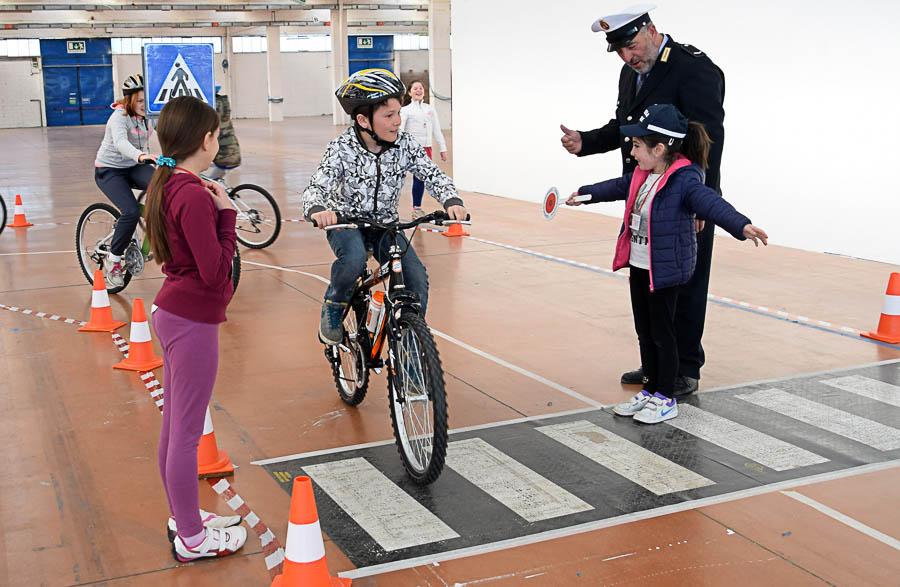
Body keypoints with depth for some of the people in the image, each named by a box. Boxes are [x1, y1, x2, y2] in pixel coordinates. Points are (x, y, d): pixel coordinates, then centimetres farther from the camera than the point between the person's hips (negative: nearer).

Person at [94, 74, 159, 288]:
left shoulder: (147, 117, 0)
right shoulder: (119, 117, -22)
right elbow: (121, 143, -41)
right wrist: (141, 156, -60)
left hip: (135, 167, 6)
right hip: (109, 170, -6)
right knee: (131, 212, -26)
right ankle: (112, 260, -9)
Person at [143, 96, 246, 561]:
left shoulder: (165, 186, 7)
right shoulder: (194, 195, -22)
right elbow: (216, 271, -22)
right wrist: (226, 214, -14)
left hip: (174, 312, 10)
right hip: (193, 322, -10)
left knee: (175, 425, 19)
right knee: (187, 433, 2)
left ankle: (183, 516, 35)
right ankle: (192, 539, 16)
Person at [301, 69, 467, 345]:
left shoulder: (405, 144, -12)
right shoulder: (342, 148, -20)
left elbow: (433, 175, -12)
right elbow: (316, 187, -26)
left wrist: (452, 201, -34)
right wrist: (316, 210, -50)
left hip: (385, 224, 3)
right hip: (346, 221, -3)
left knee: (417, 279, -16)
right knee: (354, 259, -36)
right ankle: (333, 307, -4)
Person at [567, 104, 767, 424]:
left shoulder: (684, 180, -21)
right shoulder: (642, 176, 6)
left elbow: (710, 202, -36)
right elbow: (618, 187, 25)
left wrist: (741, 225, -53)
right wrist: (585, 193, 40)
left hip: (666, 271, -8)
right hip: (639, 267, 8)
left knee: (662, 334, 3)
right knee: (644, 333, 16)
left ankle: (666, 400, 17)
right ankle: (650, 391, 29)